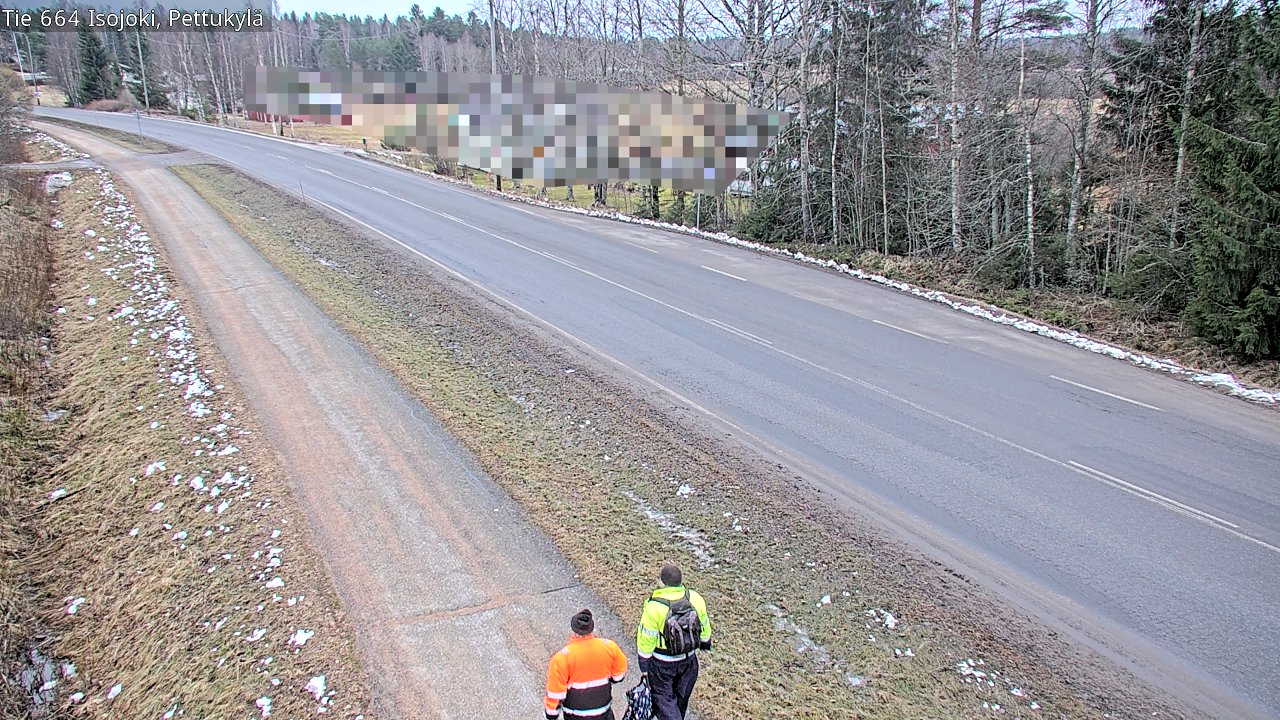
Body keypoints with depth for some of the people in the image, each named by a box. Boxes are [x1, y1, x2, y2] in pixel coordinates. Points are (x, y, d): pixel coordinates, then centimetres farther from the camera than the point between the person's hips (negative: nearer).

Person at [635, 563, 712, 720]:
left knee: (663, 697, 13)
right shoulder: (695, 599, -16)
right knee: (681, 696, 26)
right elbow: (704, 626, 1)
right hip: (688, 660, 5)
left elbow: (646, 640, -18)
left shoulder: (653, 607, -28)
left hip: (662, 663, -5)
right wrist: (706, 643, 22)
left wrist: (644, 666, -4)